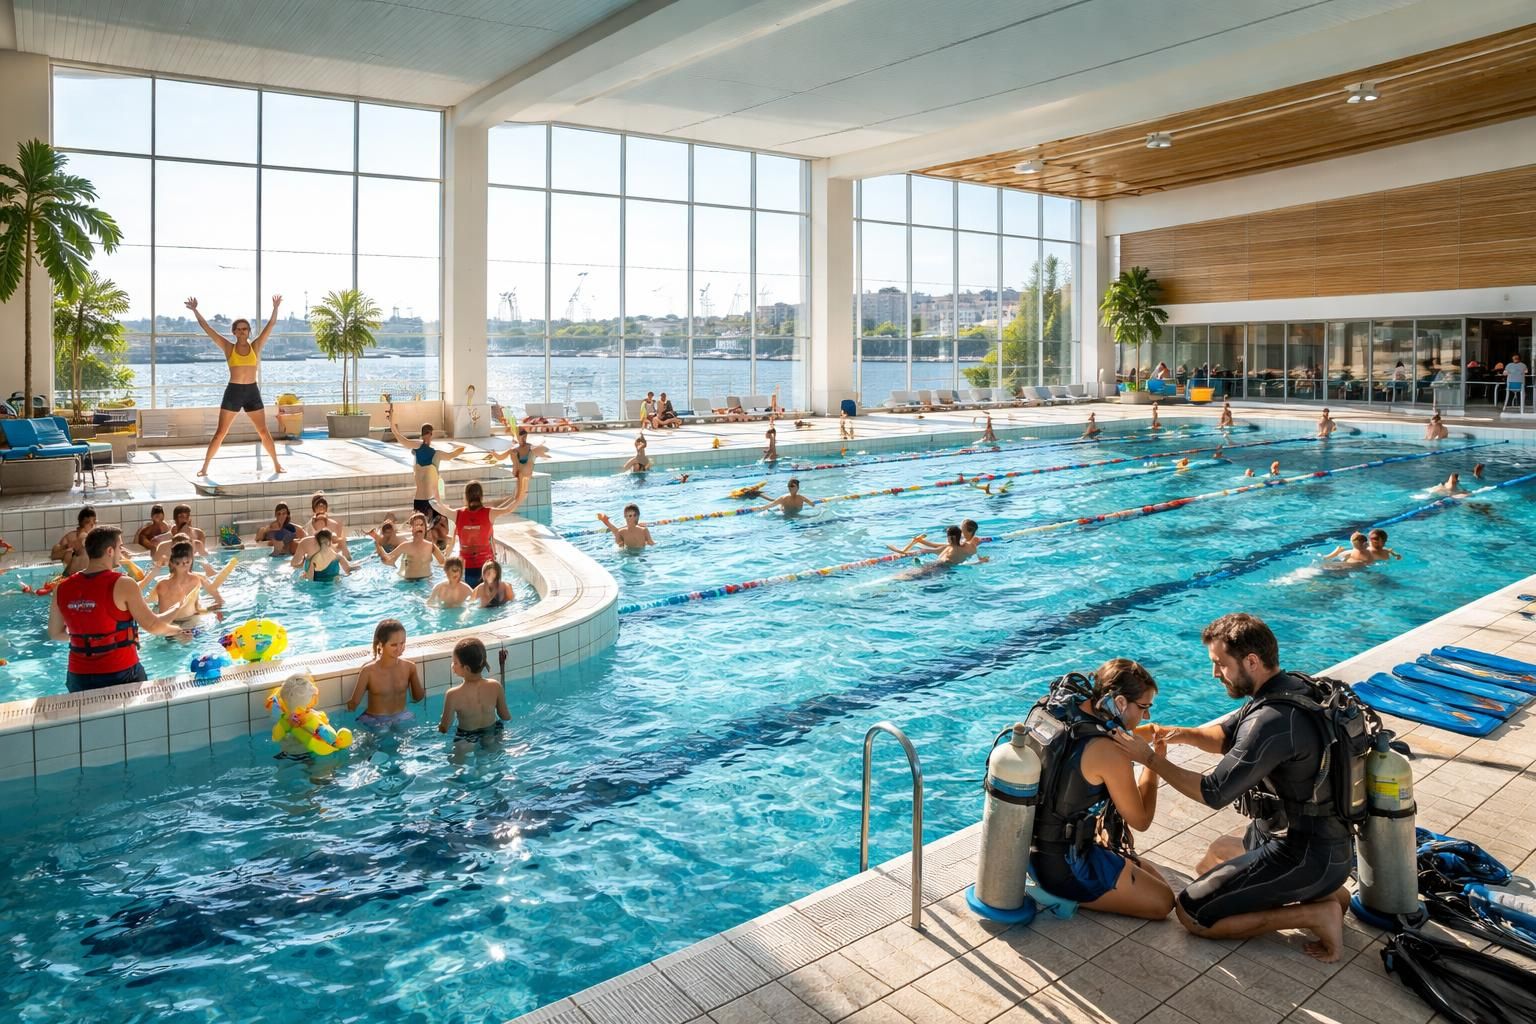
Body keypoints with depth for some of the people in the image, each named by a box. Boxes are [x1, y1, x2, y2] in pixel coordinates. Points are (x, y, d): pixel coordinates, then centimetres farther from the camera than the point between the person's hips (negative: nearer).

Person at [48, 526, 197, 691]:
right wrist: (180, 608, 8)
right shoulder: (122, 584, -14)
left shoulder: (62, 589, 1)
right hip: (120, 674, -4)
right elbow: (152, 625, -8)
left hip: (79, 677, 4)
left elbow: (55, 633, 12)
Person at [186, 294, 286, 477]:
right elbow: (206, 327, 1)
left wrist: (275, 308, -7)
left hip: (252, 392, 1)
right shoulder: (228, 347, 2)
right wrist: (195, 310, -3)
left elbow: (271, 324, -1)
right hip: (233, 392, -1)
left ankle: (277, 465, 14)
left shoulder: (256, 346, 4)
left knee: (264, 431, 5)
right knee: (220, 433, 0)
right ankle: (204, 467, 7)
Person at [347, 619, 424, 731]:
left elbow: (418, 698, 4)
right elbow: (353, 704, -10)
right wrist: (351, 704, -25)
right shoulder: (368, 671, -15)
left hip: (402, 718, 2)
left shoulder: (409, 667, -7)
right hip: (375, 721, -2)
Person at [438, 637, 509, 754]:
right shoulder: (495, 686, -19)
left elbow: (444, 728, -15)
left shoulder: (453, 695, -26)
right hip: (493, 735, 3)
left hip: (466, 740, -3)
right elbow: (506, 717, -5)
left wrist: (439, 725, 9)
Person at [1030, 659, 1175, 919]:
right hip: (1066, 866, -9)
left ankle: (1057, 889, 12)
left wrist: (1148, 731, 12)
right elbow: (1140, 821, -12)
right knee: (1162, 901, 7)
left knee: (1152, 877, 23)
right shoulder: (1110, 752, -26)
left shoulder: (1067, 713, -3)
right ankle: (1064, 895, 1)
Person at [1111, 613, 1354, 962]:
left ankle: (1316, 912, -4)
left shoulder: (1273, 721, -29)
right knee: (1211, 860, 30)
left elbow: (1214, 793, -22)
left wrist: (1150, 758, -14)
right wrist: (1185, 734, -6)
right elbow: (1227, 735, 13)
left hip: (1304, 856, -10)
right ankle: (1321, 889, 15)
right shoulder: (1288, 688, 1)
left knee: (1190, 912, -5)